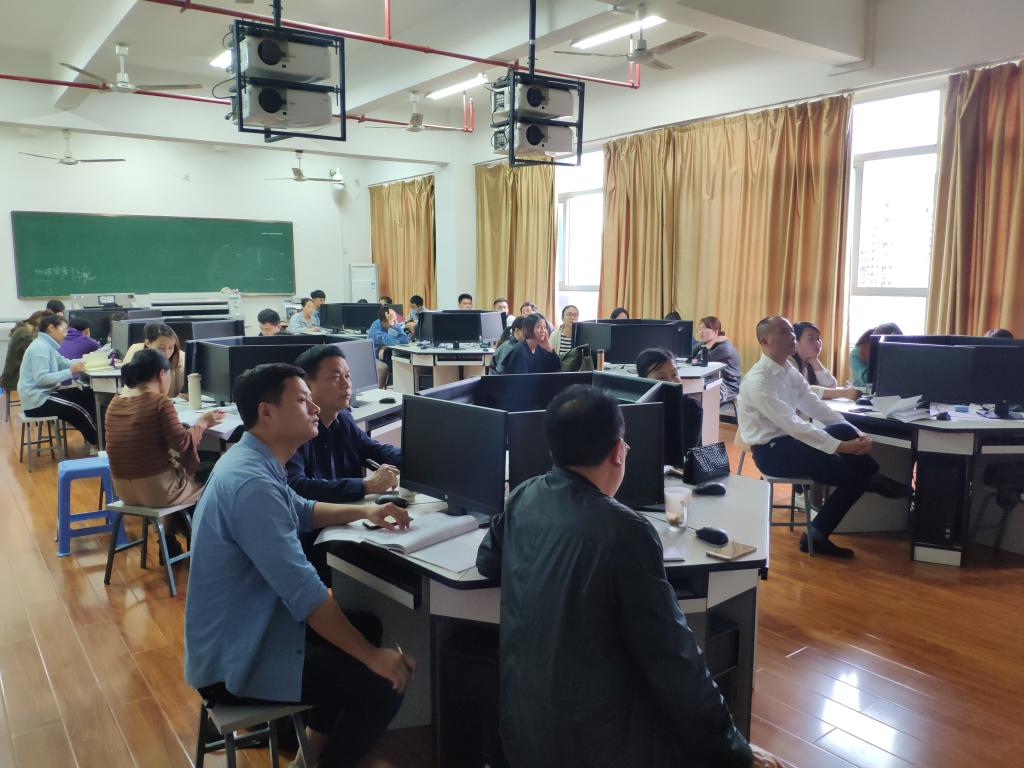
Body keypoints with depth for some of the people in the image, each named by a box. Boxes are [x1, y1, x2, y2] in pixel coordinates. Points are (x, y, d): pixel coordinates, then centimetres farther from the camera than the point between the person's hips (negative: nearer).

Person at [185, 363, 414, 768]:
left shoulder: (252, 461, 4)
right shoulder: (252, 483, -29)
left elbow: (300, 511, 24)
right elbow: (304, 592, -31)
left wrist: (364, 511, 10)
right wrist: (371, 656, -23)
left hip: (246, 630, 10)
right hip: (234, 661, -10)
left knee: (365, 625, 19)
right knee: (383, 683, -13)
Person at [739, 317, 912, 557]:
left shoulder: (789, 371, 6)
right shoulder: (758, 381, -21)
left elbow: (816, 407, 4)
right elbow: (793, 424, -27)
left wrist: (856, 435, -9)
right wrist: (841, 446, -29)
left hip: (789, 439, 8)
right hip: (770, 450, -8)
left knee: (844, 430, -14)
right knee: (851, 472, -16)